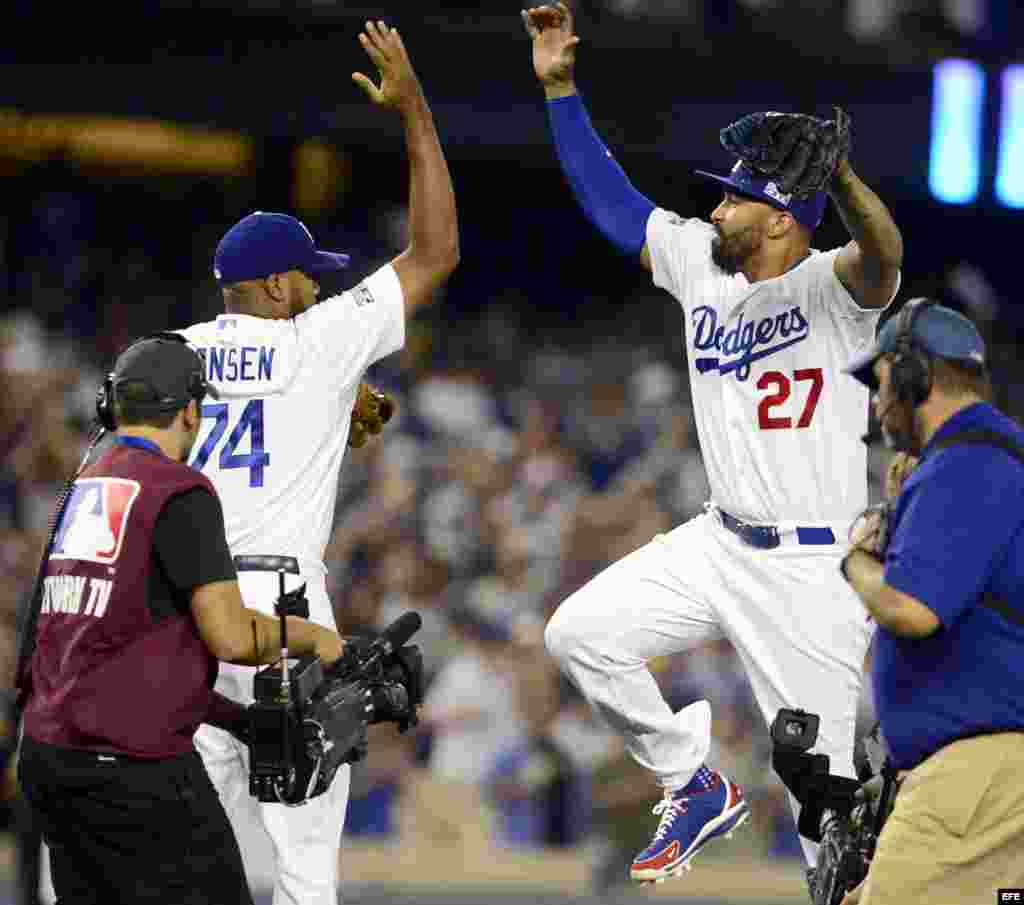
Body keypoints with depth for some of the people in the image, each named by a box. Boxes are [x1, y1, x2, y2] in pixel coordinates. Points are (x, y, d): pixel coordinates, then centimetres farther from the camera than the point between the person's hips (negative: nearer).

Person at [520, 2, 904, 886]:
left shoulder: (831, 288, -16)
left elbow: (883, 257, -38)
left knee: (821, 772, -5)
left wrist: (841, 176, -59)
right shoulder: (699, 263, 5)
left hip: (813, 566, -7)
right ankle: (695, 787, 13)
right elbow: (610, 199, 13)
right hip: (721, 542, 7)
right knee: (581, 631, -1)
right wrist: (560, 88, 6)